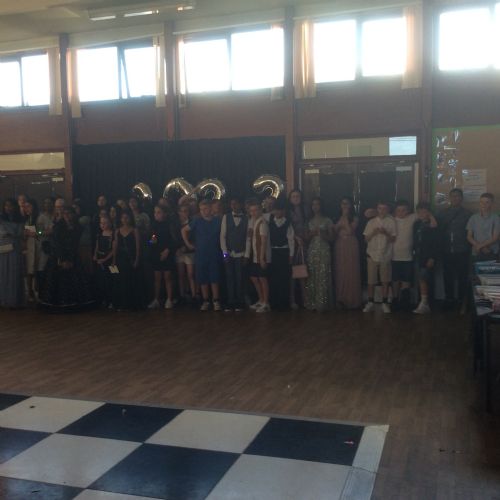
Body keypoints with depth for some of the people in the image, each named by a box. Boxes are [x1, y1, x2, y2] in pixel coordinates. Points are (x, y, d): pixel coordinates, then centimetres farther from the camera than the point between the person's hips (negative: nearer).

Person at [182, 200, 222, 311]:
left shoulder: (218, 220, 0)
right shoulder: (197, 221, -1)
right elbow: (184, 230, 8)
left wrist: (222, 246, 1)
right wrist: (188, 244, 5)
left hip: (214, 255, -1)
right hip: (200, 255, 1)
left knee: (214, 279, 0)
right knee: (203, 280, 6)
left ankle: (216, 301, 8)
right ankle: (206, 301, 16)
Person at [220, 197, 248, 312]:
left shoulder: (246, 219, 1)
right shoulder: (226, 217, 6)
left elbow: (248, 237, 0)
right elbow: (222, 235, 5)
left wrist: (246, 254, -5)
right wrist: (225, 251, -3)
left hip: (241, 254, -1)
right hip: (229, 254, 1)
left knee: (239, 279, 0)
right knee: (230, 279, 1)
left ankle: (239, 303, 9)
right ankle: (230, 303, 8)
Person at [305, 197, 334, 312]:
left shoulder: (327, 221, 5)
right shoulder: (310, 221, 14)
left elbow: (331, 238, 4)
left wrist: (322, 234, -12)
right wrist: (312, 233, -3)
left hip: (324, 251, -3)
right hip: (312, 251, 3)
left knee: (323, 277, -8)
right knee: (311, 277, -2)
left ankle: (322, 304, -4)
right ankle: (311, 303, 3)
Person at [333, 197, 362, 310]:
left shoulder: (355, 219, 2)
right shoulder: (338, 218, 13)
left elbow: (350, 231, -13)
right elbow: (333, 231, 2)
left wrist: (345, 217, -7)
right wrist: (340, 222, -6)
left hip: (351, 247, -3)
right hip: (339, 247, 3)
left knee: (351, 272, -3)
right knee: (340, 273, 2)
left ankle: (352, 300, 3)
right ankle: (341, 299, 8)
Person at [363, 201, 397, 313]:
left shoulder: (391, 222, 4)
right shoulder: (371, 222, 8)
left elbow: (393, 239, 1)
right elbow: (366, 239, 6)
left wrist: (385, 233, -16)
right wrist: (373, 233, -12)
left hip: (385, 255, 0)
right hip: (372, 255, 1)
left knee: (385, 281, 3)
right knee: (371, 281, 1)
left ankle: (384, 303, 12)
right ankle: (370, 303, 10)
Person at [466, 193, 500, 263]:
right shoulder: (473, 218, 6)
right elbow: (469, 237, 5)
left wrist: (480, 246, -13)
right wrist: (481, 248, -8)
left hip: (491, 254, -2)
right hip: (476, 254, 2)